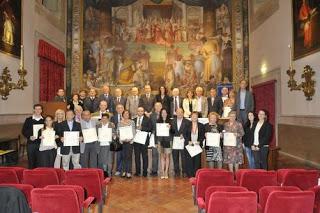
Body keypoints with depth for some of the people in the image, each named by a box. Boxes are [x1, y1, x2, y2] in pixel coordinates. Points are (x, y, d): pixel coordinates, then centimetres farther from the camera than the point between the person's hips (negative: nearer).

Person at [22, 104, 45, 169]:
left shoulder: (44, 120, 7)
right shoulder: (28, 120, 5)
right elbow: (24, 131, 3)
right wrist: (29, 137, -12)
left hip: (41, 144, 1)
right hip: (31, 143, -1)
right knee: (31, 161, 4)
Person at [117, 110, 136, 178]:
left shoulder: (132, 122, 5)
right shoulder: (120, 123, 9)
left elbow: (134, 132, 1)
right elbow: (118, 131, 6)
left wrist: (131, 139, -11)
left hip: (129, 141, -2)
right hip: (123, 142, 2)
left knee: (129, 156, -5)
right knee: (124, 156, 5)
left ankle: (129, 172, -1)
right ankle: (124, 171, 14)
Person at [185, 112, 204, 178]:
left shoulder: (201, 126, 8)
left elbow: (203, 136, 5)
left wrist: (199, 141, -10)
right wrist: (188, 141, -9)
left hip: (198, 145, 1)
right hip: (189, 145, 0)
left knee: (197, 160, 0)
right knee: (189, 160, -2)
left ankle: (196, 175, 8)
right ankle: (190, 175, 7)